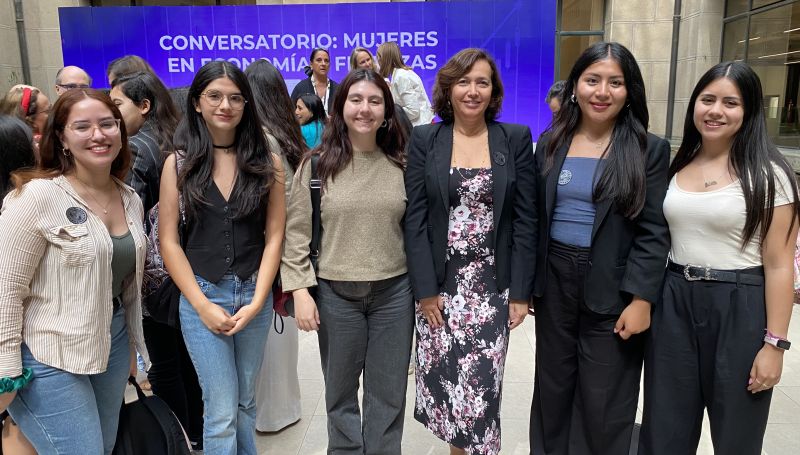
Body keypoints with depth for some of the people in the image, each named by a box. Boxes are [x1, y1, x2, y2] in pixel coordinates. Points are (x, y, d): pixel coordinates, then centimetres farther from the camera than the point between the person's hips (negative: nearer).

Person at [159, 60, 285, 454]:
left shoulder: (267, 162, 1)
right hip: (201, 296, -1)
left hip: (254, 294, 2)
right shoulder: (178, 163, -2)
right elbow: (168, 241, -3)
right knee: (222, 410, 2)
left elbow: (274, 235, 0)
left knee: (245, 402, 16)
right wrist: (203, 305, -9)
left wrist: (257, 301, -8)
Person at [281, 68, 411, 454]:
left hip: (394, 291, 1)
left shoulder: (401, 163, 1)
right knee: (341, 391, 16)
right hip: (335, 293, -1)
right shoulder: (318, 163, -4)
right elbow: (296, 232, -3)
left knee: (388, 393, 13)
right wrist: (300, 290, -10)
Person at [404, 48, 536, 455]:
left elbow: (525, 220, 0)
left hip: (493, 285, 0)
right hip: (440, 284, 1)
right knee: (445, 379, 7)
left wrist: (521, 292, -4)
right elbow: (414, 220, -3)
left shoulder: (516, 139, 1)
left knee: (481, 385, 1)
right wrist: (425, 289, -8)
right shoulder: (424, 140, 0)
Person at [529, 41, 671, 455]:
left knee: (603, 403, 9)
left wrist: (641, 300, -14)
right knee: (552, 389, 17)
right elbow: (535, 218, 7)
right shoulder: (551, 143, 5)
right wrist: (527, 282, 6)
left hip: (613, 290, -3)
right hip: (554, 283, 3)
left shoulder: (649, 150, -6)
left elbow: (654, 232, -8)